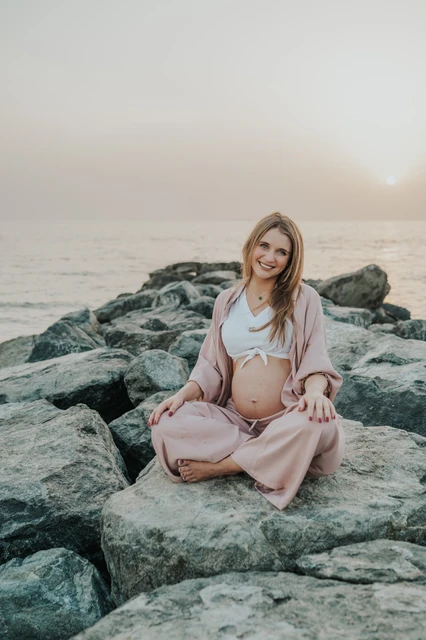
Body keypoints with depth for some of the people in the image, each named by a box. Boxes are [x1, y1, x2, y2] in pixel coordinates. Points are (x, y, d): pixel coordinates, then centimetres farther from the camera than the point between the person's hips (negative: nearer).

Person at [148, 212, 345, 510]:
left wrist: (315, 391, -26)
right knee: (166, 424, -24)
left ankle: (220, 466, -17)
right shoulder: (226, 300, 13)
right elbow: (211, 364, 14)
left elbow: (315, 359, -3)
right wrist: (185, 393, -6)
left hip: (285, 418, -2)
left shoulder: (304, 298, 4)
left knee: (317, 425, -39)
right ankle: (269, 459, -16)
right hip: (235, 418, 2)